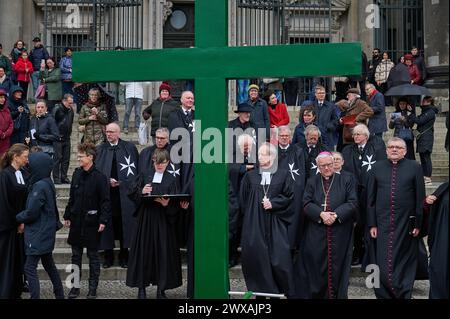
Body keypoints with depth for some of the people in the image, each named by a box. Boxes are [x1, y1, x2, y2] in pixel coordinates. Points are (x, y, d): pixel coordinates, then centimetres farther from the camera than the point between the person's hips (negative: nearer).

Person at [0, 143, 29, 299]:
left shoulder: (24, 174, 9)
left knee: (18, 257, 11)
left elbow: (26, 199, 9)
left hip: (20, 224, 7)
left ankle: (16, 289, 20)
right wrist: (17, 222, -10)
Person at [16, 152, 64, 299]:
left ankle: (35, 297, -6)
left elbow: (31, 213, -19)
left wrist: (18, 217, -3)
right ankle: (60, 295, 28)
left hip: (39, 234, -10)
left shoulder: (40, 186, -21)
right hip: (46, 233, 10)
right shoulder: (47, 183, 7)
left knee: (30, 268, -6)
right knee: (49, 265, 19)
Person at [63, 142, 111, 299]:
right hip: (76, 221, 5)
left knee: (93, 256, 6)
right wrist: (67, 215, 12)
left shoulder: (99, 177, -12)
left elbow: (105, 201, -12)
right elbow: (72, 197, 13)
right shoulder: (77, 173, 6)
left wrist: (103, 220, -18)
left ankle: (93, 288, 14)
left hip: (91, 222, -5)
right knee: (76, 255, 12)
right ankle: (75, 286, 22)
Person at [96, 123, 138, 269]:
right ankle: (108, 256, 12)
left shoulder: (130, 147, 6)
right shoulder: (100, 149, 8)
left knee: (124, 224, 3)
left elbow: (137, 169, 6)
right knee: (107, 224, 2)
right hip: (106, 193, 1)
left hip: (125, 193, 0)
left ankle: (124, 256, 13)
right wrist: (107, 181, -9)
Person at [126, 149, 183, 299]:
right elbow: (133, 194, 5)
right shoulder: (145, 177, 9)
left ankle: (161, 289, 8)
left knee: (163, 252, 0)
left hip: (163, 220, -1)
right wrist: (141, 192, -14)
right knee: (144, 251, 2)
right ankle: (141, 287, 10)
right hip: (146, 218, 1)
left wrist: (166, 204, -21)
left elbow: (175, 203, -1)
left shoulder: (171, 180, 5)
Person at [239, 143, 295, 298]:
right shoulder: (250, 176, 9)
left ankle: (288, 291, 7)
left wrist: (273, 203, -9)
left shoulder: (283, 175, 4)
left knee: (279, 259, -6)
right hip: (254, 224, 2)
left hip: (275, 225, -2)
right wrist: (250, 213, 2)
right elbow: (243, 199, 11)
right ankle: (260, 291, 10)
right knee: (256, 258, -1)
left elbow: (289, 196, 1)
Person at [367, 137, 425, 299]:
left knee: (405, 263, 6)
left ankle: (404, 293, 18)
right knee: (383, 263, 3)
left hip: (406, 224, -1)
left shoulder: (414, 167, 3)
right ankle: (383, 294, 15)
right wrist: (372, 224, 2)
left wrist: (418, 223, -2)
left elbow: (420, 198, 2)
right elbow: (371, 198, 7)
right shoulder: (377, 168, 7)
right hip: (382, 224, 1)